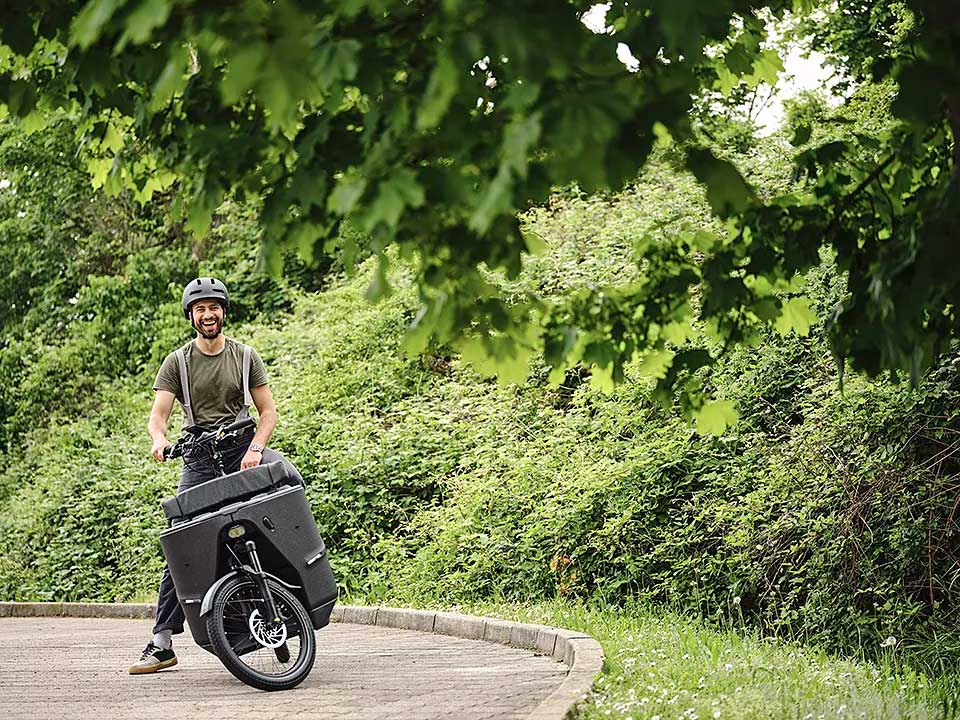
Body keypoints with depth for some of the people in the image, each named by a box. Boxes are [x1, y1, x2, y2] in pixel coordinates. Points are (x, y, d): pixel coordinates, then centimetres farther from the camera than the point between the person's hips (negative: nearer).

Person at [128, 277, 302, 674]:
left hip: (243, 446, 0)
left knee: (289, 478, -33)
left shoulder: (246, 357, 7)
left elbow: (268, 410, 6)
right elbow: (158, 413, -3)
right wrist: (160, 439, -27)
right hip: (199, 456, 0)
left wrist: (254, 449, -12)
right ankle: (162, 643, -4)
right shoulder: (177, 362, 5)